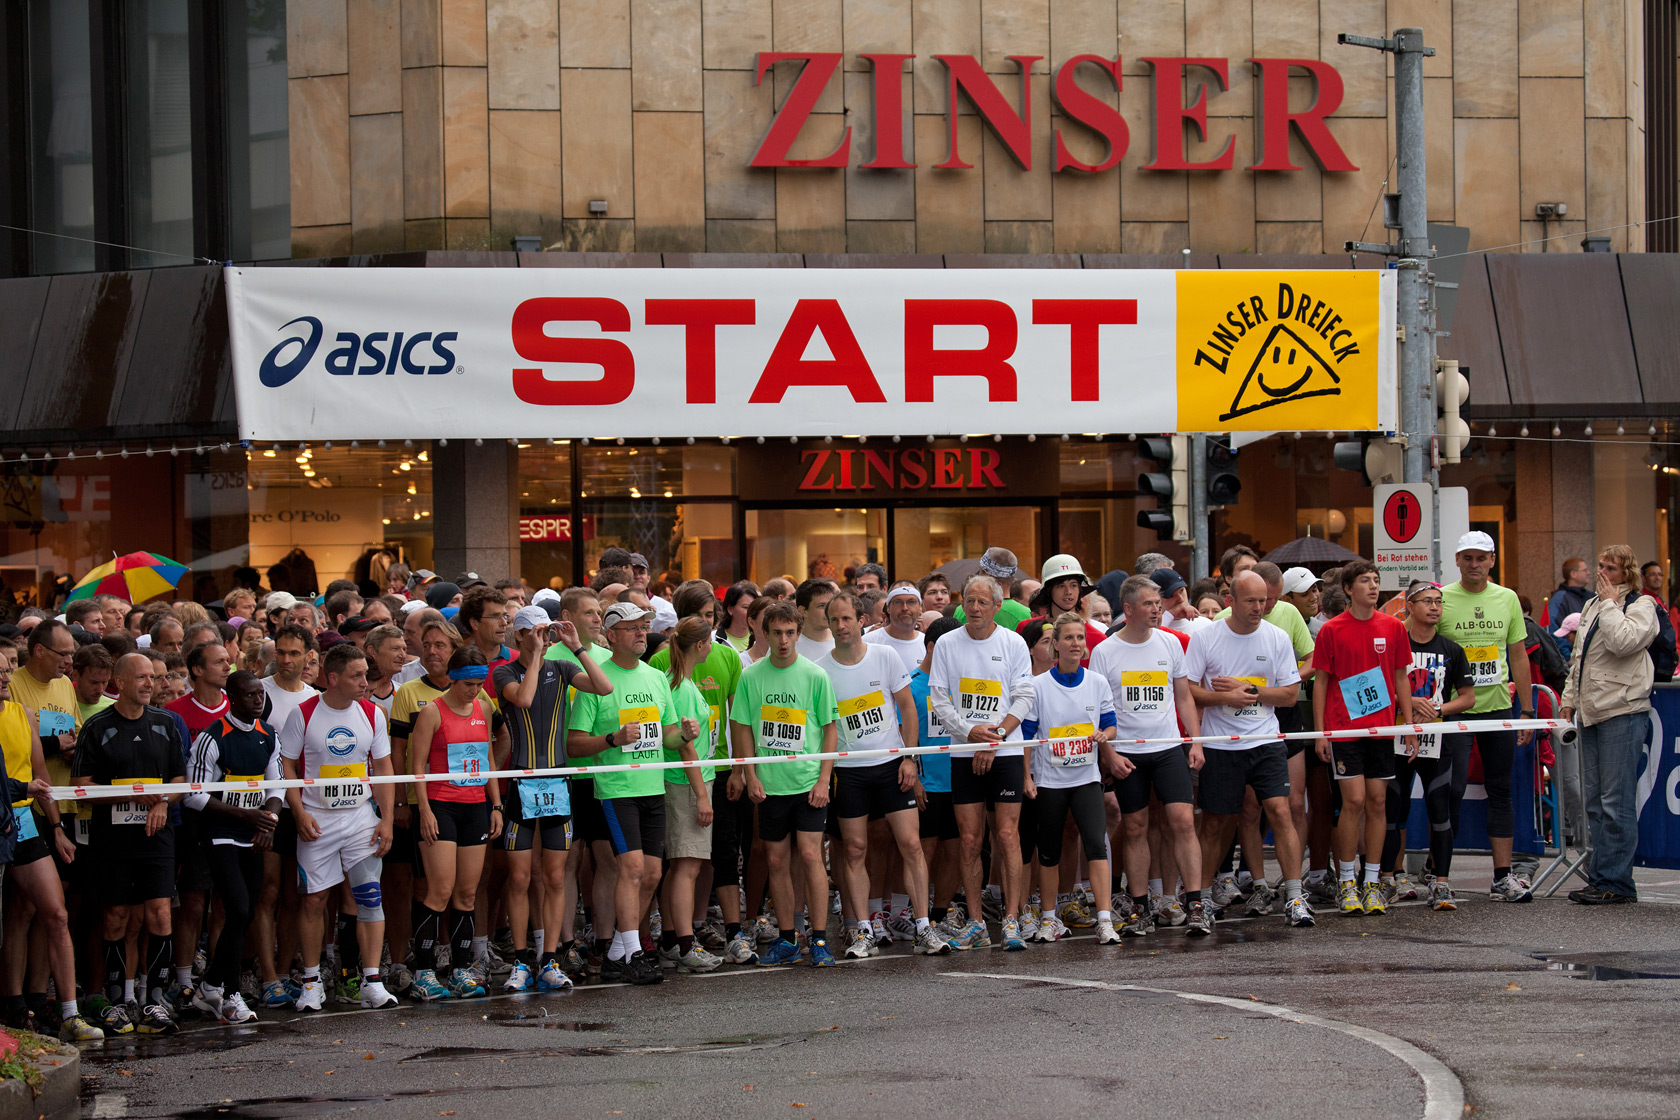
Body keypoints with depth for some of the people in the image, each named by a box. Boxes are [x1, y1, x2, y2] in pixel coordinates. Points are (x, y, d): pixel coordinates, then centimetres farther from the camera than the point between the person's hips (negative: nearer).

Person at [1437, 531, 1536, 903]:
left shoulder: (1507, 599, 7)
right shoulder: (1441, 599, -3)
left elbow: (1519, 656, 12)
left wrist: (1526, 709, 8)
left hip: (1498, 706, 3)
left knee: (1500, 791, 3)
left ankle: (1503, 878, 5)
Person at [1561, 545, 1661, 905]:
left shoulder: (1641, 606, -4)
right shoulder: (1592, 606, 20)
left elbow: (1623, 641, -23)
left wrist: (1610, 604, -11)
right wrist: (1570, 697, 22)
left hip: (1622, 712, -8)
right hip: (1592, 713, 8)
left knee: (1616, 801, -9)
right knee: (1594, 802, 10)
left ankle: (1615, 881, -8)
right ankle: (1601, 876, 15)